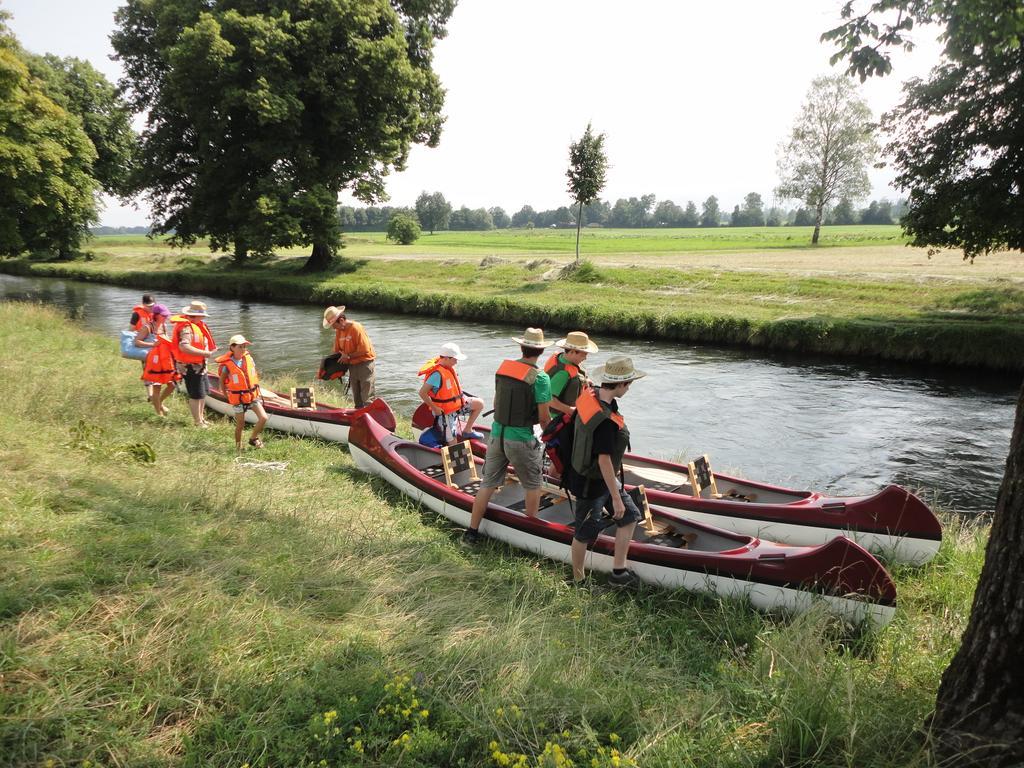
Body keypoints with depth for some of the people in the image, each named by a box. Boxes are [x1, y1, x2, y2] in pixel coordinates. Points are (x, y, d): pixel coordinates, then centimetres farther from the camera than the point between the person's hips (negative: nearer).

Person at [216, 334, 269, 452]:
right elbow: (222, 381, -2)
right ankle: (238, 447, 27)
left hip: (253, 395, 4)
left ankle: (253, 438, 13)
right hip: (238, 398, -4)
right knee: (240, 425, 6)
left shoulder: (249, 359, -2)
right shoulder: (227, 365, -15)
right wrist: (227, 396, -1)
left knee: (263, 418, -11)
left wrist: (257, 390, 10)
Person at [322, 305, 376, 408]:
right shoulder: (338, 331, 6)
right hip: (352, 366, 8)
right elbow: (337, 351, 13)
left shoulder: (356, 328, -18)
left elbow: (364, 350, -20)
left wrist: (348, 356, -14)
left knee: (367, 399, -8)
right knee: (357, 400, 13)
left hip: (364, 364, -8)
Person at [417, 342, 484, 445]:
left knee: (479, 404, 8)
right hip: (445, 411, -8)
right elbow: (422, 393, -29)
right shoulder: (437, 374, -27)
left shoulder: (448, 367, -1)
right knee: (452, 443, -4)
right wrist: (434, 408, -23)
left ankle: (467, 431, 15)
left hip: (456, 403, 8)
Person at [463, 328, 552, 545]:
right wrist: (549, 426, 9)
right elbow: (544, 416, -13)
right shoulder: (540, 378, -15)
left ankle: (472, 531, 19)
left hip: (497, 433, 5)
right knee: (533, 485, 16)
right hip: (521, 439, -5)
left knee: (488, 482, 14)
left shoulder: (503, 368, 1)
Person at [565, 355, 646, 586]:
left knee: (630, 516, 15)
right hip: (592, 484, -9)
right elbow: (604, 461, -30)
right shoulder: (606, 421, -32)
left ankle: (618, 571, 23)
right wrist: (616, 498, -22)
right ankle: (578, 580, 29)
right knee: (585, 532, 9)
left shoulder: (588, 396, -5)